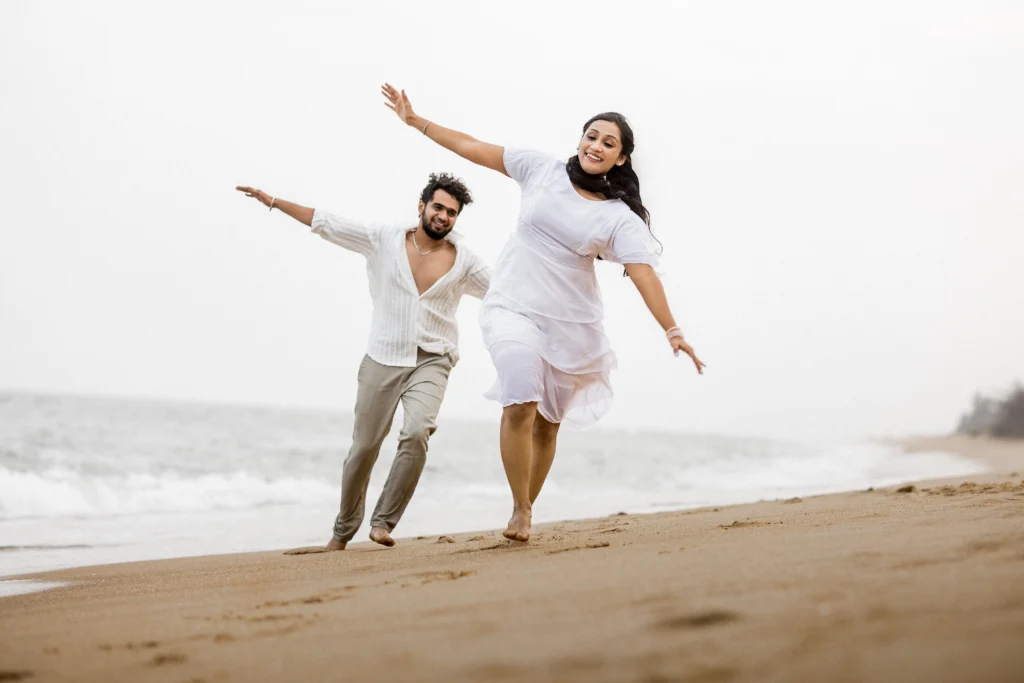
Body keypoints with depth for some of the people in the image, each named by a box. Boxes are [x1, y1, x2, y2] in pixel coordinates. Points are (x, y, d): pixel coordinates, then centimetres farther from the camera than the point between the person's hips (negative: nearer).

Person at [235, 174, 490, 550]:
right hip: (383, 360, 1)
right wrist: (272, 201, 5)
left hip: (431, 362, -1)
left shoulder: (464, 261, 0)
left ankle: (384, 521, -13)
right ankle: (343, 532, 23)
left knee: (416, 433, -25)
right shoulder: (383, 240, 0)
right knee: (364, 447, 5)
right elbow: (327, 223, 5)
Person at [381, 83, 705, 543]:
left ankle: (526, 512, 27)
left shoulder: (621, 219, -5)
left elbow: (644, 273, -15)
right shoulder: (542, 170, 0)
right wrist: (415, 120, 6)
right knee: (520, 406, -20)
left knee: (547, 423, 8)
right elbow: (473, 148, 5)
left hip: (572, 324, 1)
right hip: (514, 310, -1)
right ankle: (519, 510, -5)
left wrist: (672, 331, -27)